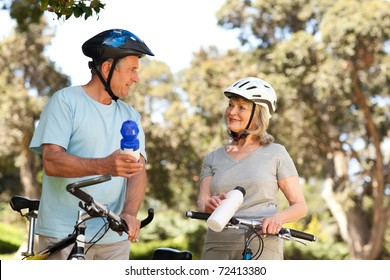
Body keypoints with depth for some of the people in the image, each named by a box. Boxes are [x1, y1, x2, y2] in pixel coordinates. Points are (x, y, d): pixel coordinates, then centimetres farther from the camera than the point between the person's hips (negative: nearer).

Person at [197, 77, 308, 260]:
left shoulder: (275, 153, 6)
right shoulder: (213, 159, 14)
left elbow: (300, 206, 4)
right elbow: (202, 202, 4)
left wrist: (278, 217, -17)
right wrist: (209, 206, -21)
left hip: (261, 247, -3)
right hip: (218, 248, 4)